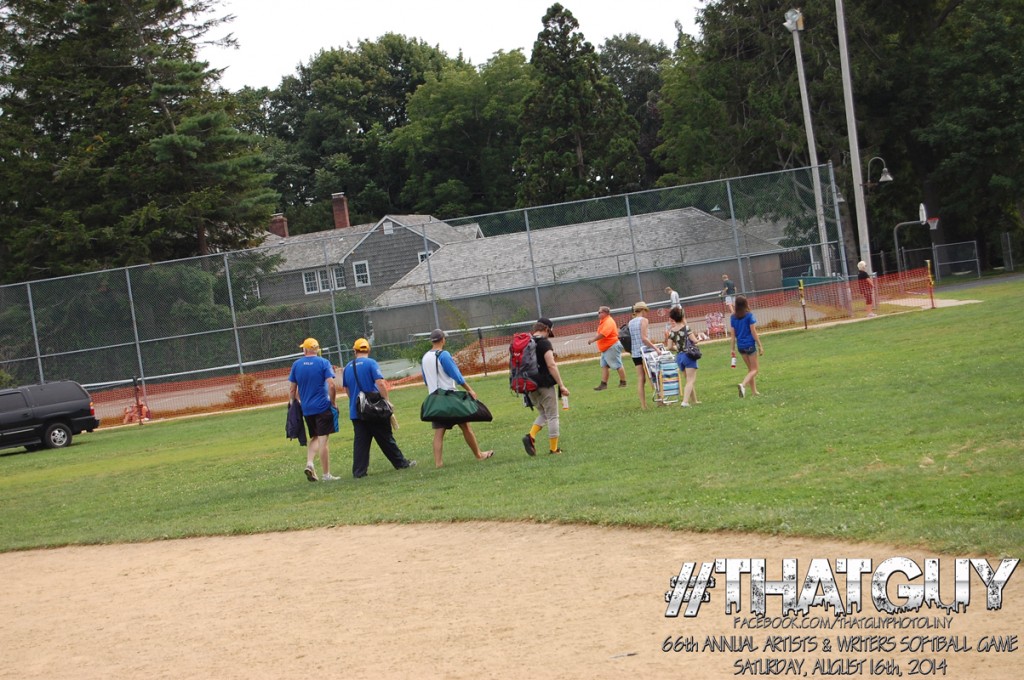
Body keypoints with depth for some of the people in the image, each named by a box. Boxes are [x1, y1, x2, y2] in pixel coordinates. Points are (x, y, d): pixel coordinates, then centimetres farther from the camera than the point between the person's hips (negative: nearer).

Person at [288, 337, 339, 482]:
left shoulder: (296, 365, 5)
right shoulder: (323, 363, -5)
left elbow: (292, 389, 6)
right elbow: (331, 385, -14)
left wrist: (292, 405, 17)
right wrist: (333, 402, -2)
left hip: (306, 409, 4)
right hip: (323, 407, -4)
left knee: (313, 437, 19)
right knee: (323, 440, -1)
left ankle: (309, 463, -3)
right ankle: (326, 474, 1)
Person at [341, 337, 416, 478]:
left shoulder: (348, 367, 8)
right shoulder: (371, 363, -8)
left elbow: (346, 389, 17)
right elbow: (380, 383, -17)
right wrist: (386, 401, -9)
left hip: (355, 411, 4)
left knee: (360, 441, 4)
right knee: (385, 438, 6)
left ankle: (359, 471, -1)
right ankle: (401, 463, 16)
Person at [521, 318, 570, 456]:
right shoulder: (544, 343, -12)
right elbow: (551, 365, -18)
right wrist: (561, 385, -17)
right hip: (545, 385, -7)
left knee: (543, 414, 20)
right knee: (552, 416, 5)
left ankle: (531, 436, -3)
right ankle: (554, 449, 6)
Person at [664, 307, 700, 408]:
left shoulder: (671, 331, 2)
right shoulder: (686, 328, -10)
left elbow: (670, 347, 2)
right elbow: (694, 341, -14)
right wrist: (695, 336, 8)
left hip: (679, 356, 5)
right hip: (688, 355, -5)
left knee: (690, 380, 20)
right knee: (691, 381, -6)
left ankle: (694, 400, 26)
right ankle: (685, 401, -22)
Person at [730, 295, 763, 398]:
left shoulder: (733, 317, 3)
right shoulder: (749, 315, -10)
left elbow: (733, 334, 5)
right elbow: (753, 332, -10)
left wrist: (733, 348, 11)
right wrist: (760, 346, -5)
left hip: (740, 346, 5)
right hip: (750, 344, -5)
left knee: (750, 369, 18)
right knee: (754, 370, 1)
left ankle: (754, 391, 19)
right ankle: (743, 385, -24)